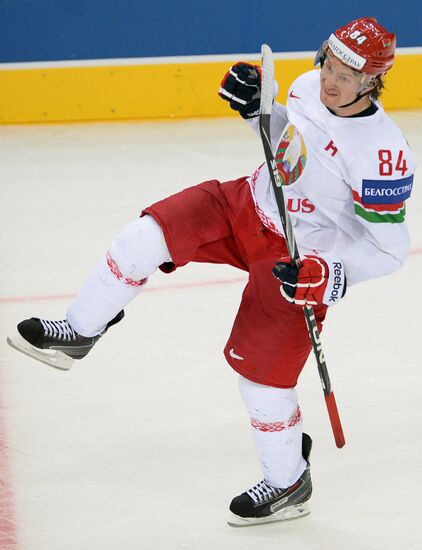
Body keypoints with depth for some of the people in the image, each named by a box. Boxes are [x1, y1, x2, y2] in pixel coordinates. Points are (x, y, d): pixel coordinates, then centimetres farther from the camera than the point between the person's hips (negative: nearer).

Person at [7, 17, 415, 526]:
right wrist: (254, 108, -3)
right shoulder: (308, 86, -8)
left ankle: (289, 482, 21)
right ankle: (79, 333, 8)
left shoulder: (381, 151, -28)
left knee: (259, 371, -2)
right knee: (147, 236, -11)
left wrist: (333, 275, -32)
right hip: (250, 204, 6)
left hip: (299, 259, -6)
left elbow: (390, 249, -20)